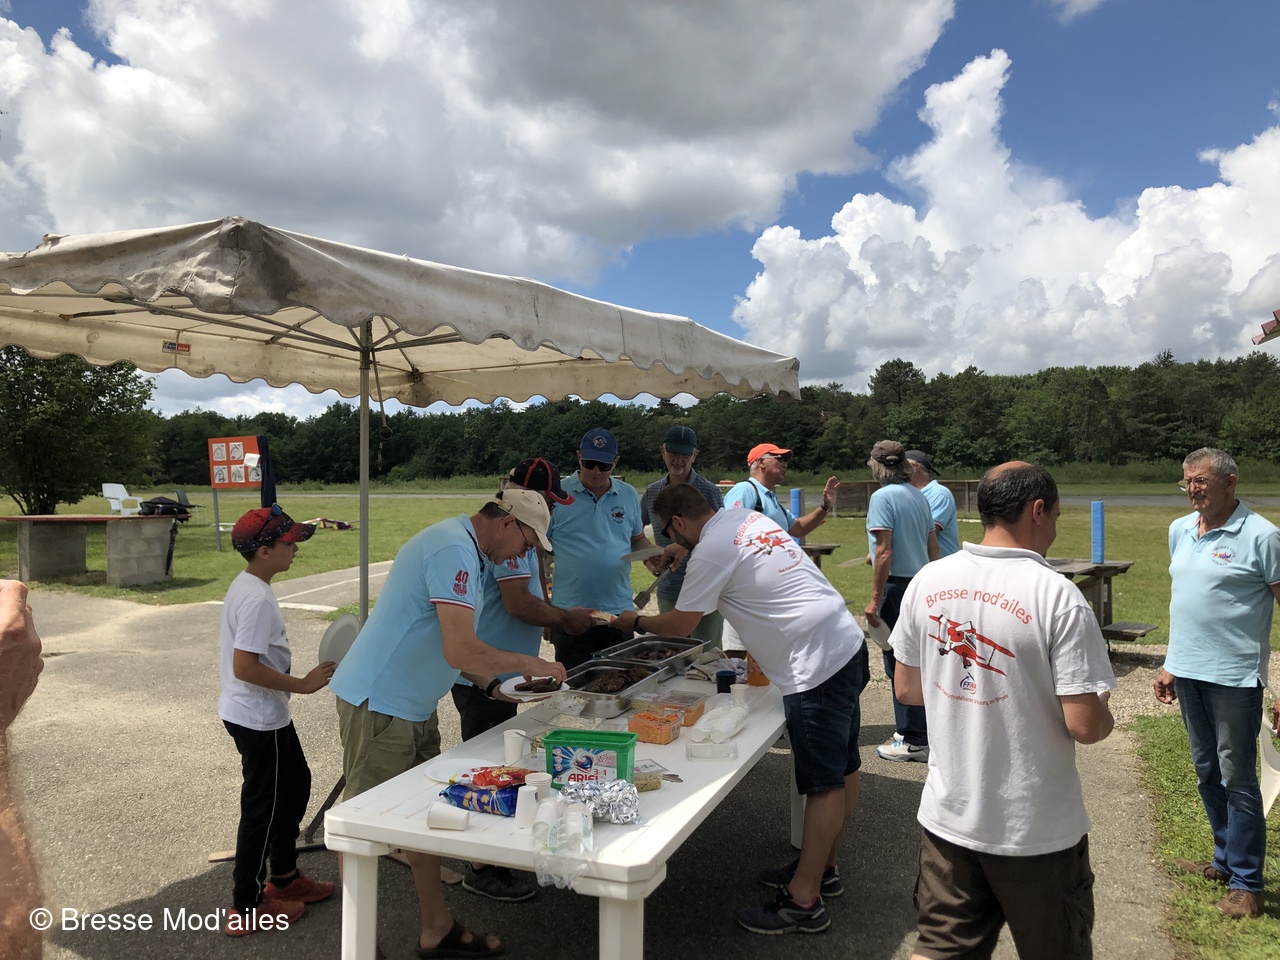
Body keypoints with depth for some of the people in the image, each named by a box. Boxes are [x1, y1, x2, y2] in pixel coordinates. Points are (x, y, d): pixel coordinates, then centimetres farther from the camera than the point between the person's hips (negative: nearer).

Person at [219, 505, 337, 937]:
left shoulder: (246, 586, 6)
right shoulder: (258, 599, -25)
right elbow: (245, 667, -29)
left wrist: (294, 682, 20)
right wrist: (302, 684, -21)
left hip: (264, 715, 10)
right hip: (258, 719, -10)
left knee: (296, 784, 21)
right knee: (263, 807, 4)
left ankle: (284, 876, 37)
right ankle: (246, 907, 20)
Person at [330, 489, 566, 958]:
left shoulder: (465, 549, 11)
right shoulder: (454, 550, -22)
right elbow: (460, 651, -30)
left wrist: (493, 684, 8)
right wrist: (525, 663, -16)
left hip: (412, 705, 10)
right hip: (379, 706, -10)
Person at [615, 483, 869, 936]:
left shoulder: (711, 553, -13)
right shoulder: (745, 516, 11)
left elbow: (679, 625, -2)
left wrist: (636, 621, 15)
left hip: (817, 663, -10)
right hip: (847, 642, 10)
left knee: (824, 783, -3)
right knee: (842, 769, 17)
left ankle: (803, 901, 5)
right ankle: (822, 868, 33)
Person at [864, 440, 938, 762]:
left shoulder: (882, 497, -13)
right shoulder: (919, 496, 12)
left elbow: (884, 552, -19)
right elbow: (933, 546, 16)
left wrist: (875, 599, -16)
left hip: (897, 585, -9)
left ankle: (913, 741, 6)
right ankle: (922, 730, 30)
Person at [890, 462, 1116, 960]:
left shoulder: (928, 581, -5)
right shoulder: (1057, 596, -20)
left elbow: (906, 688, 3)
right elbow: (1084, 725, -19)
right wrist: (1107, 717, 3)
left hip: (946, 816, 4)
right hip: (1036, 830, -3)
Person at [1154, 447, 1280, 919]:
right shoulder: (1179, 531, 8)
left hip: (1235, 677, -7)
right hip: (1189, 672, 7)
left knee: (1237, 779, 3)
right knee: (1207, 773, 18)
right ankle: (1225, 862, 34)